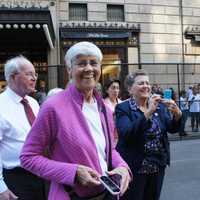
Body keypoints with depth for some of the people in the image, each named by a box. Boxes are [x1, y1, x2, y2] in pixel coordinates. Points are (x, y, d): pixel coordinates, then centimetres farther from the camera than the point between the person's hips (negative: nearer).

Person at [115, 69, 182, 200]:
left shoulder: (159, 105, 4)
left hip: (158, 166, 5)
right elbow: (126, 134, -24)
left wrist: (177, 114, -20)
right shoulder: (123, 108, -10)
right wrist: (148, 112, -31)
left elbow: (172, 129, 0)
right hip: (134, 167, -4)